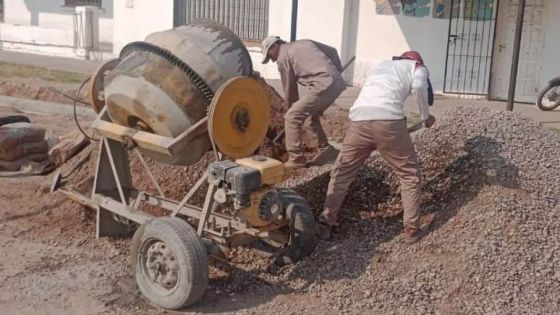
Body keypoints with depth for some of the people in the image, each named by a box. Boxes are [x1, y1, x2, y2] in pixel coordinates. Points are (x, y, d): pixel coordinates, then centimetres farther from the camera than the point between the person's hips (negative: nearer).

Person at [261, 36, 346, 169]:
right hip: (338, 82, 9)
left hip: (323, 85, -8)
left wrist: (292, 108, 24)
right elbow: (332, 51, 27)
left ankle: (296, 159, -1)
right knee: (313, 116, 25)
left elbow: (289, 88, 10)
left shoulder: (283, 58, 7)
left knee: (292, 117, -2)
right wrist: (337, 71, 31)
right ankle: (326, 152, 28)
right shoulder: (304, 43, 27)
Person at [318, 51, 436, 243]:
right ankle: (411, 229, 19)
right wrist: (426, 116, 13)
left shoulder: (380, 65, 38)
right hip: (387, 121, -3)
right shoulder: (418, 67, 23)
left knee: (341, 173, 21)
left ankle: (325, 224, 18)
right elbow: (419, 86, 0)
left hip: (359, 120, 4)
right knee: (409, 174, 17)